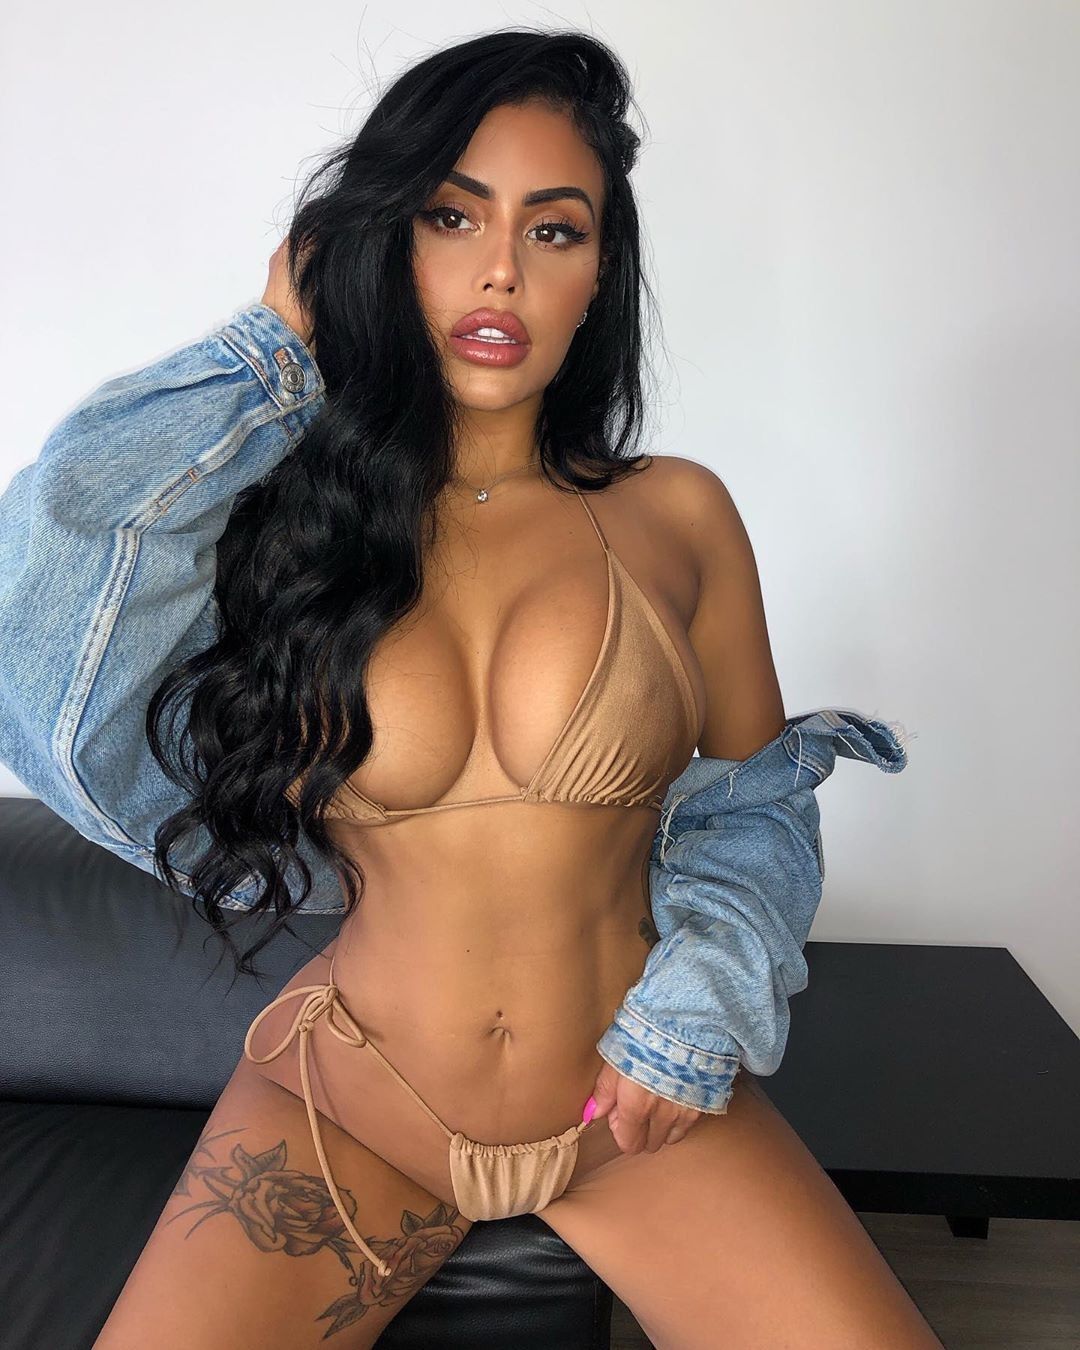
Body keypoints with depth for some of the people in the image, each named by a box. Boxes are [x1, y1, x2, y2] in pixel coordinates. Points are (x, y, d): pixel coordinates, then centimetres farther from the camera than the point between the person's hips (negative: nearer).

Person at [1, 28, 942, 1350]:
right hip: (350, 1097, 1)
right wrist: (275, 347, -8)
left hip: (633, 1104, 1)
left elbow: (760, 795, 6)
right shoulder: (294, 518, -1)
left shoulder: (673, 514, -2)